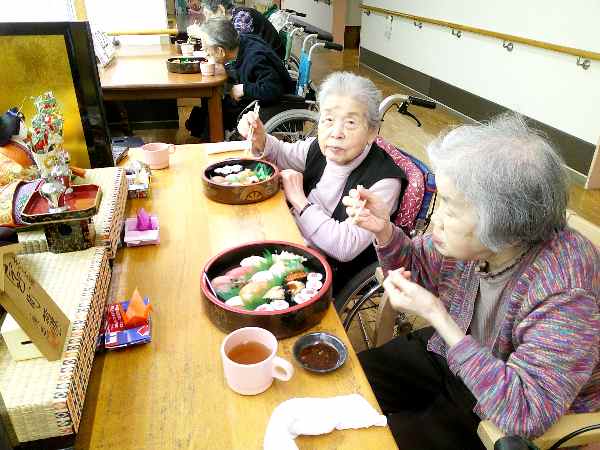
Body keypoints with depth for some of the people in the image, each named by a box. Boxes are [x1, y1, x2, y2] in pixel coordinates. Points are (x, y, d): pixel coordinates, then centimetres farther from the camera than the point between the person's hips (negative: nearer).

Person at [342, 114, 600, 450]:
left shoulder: (565, 290, -34)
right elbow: (417, 270, 1)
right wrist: (383, 230, -21)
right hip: (449, 354, 5)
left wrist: (435, 314, -36)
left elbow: (527, 413, -32)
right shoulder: (469, 230, -19)